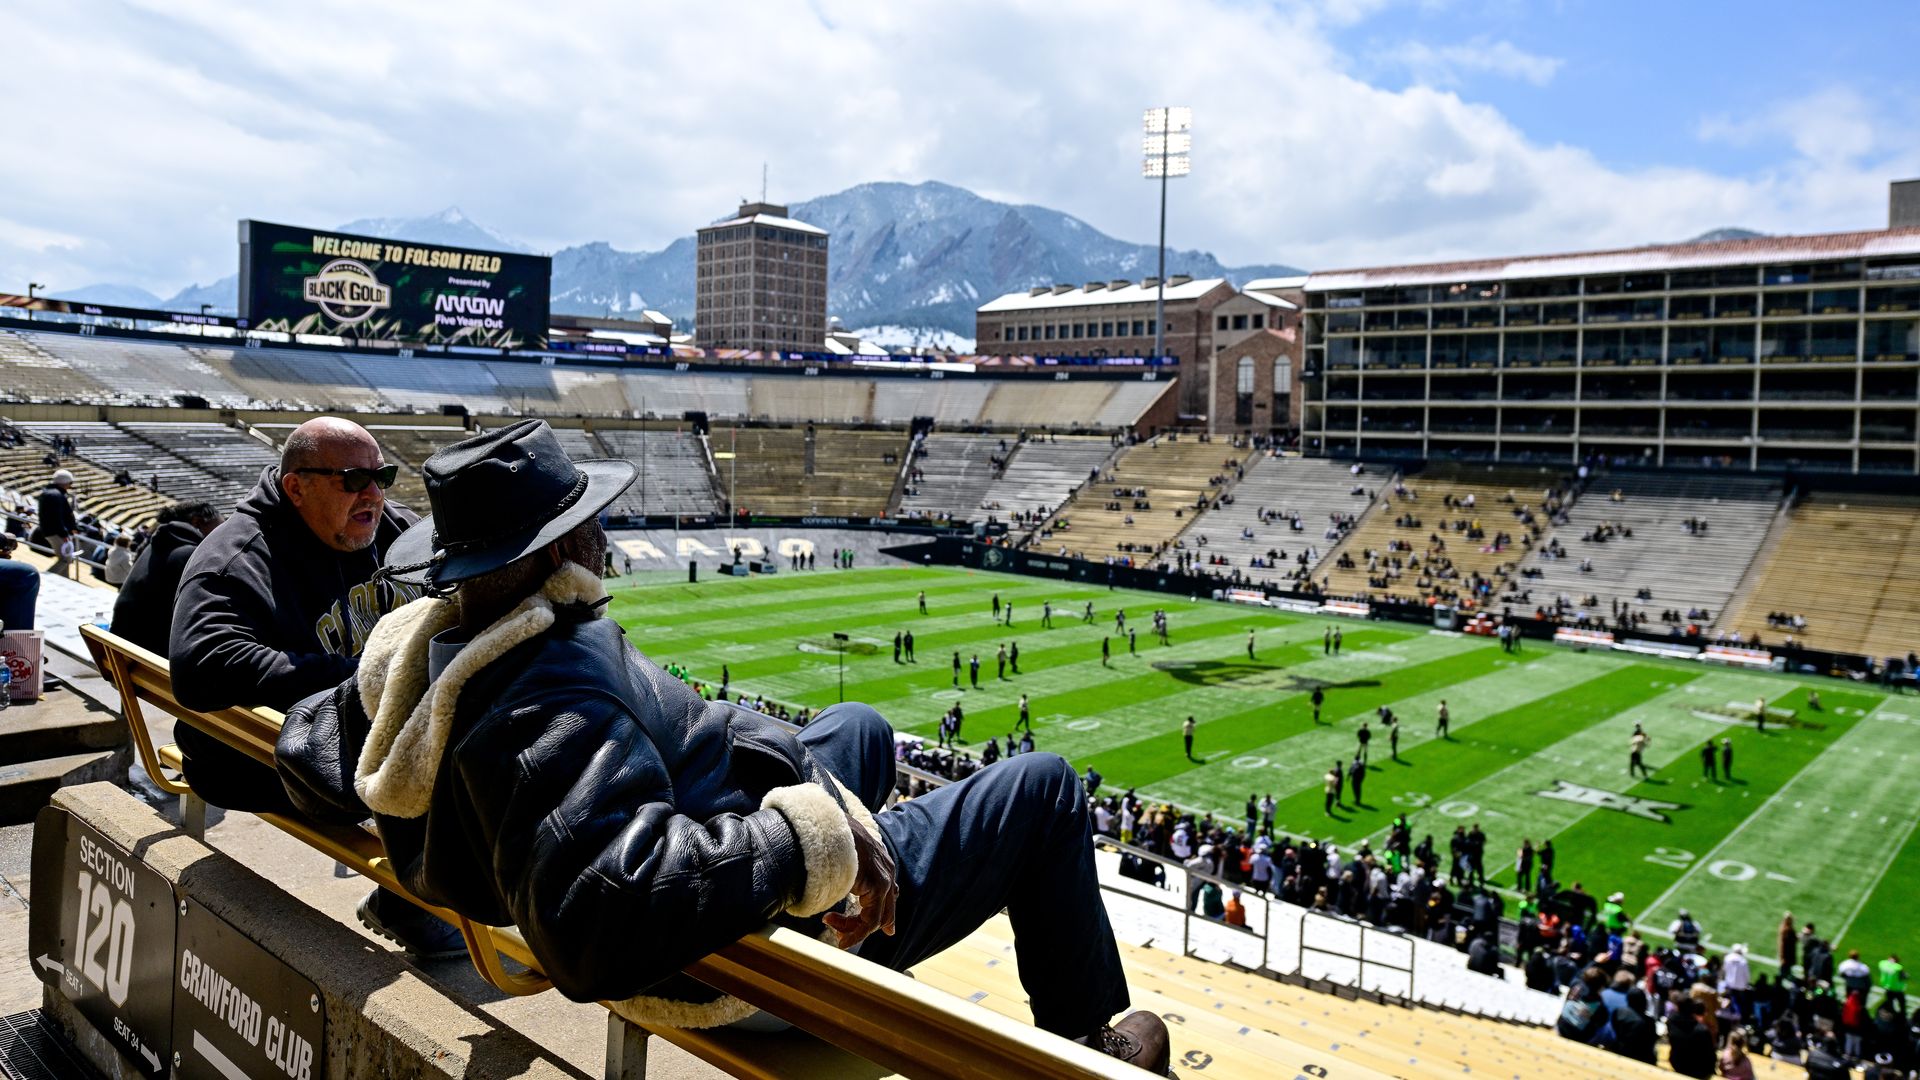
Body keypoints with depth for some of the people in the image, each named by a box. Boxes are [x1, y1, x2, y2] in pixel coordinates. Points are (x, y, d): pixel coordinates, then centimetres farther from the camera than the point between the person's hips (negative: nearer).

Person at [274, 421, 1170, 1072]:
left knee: (858, 726, 33)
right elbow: (600, 905, -49)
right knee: (1044, 790, 3)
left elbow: (307, 754, 10)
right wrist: (813, 837, -42)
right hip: (769, 951, -10)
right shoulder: (558, 698, -36)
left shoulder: (422, 650, -6)